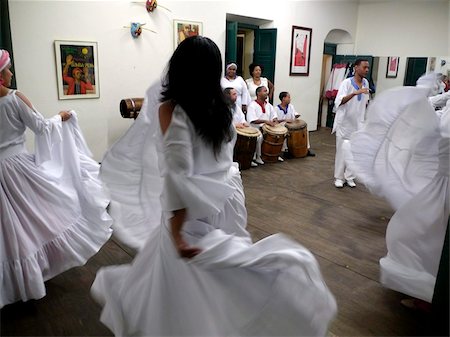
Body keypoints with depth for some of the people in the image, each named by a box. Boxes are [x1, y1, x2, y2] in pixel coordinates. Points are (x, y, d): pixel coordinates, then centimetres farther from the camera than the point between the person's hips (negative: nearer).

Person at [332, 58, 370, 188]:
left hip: (358, 123, 5)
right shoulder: (347, 82, -13)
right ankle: (339, 177, 12)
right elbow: (339, 102, -27)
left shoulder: (366, 83, 4)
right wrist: (356, 92, -35)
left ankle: (349, 177, 17)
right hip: (345, 123, -5)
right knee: (342, 151, 0)